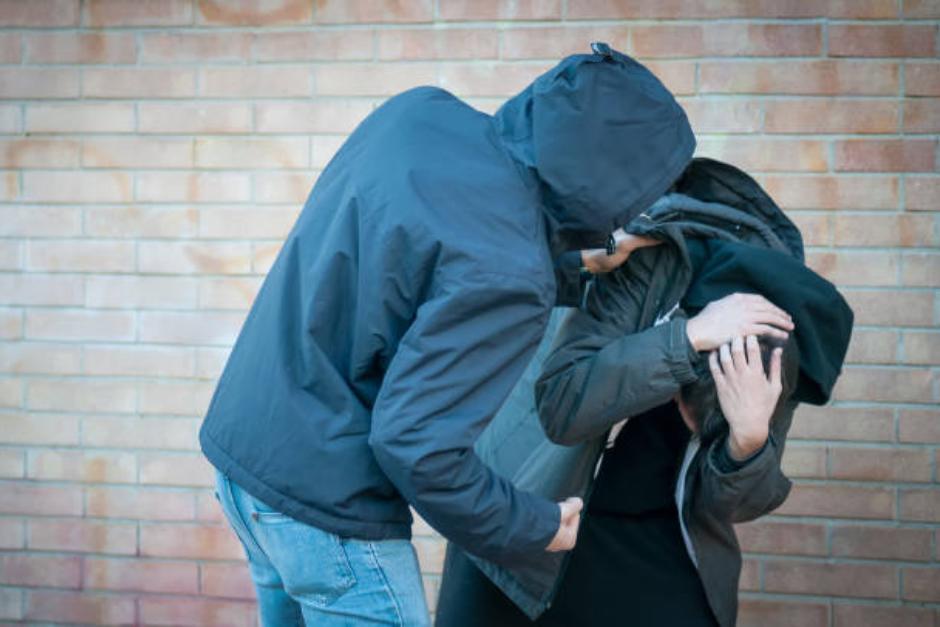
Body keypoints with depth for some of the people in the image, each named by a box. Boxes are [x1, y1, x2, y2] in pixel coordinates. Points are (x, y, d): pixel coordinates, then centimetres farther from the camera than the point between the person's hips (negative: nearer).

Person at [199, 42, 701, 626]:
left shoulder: (419, 110, -3)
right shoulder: (503, 273, -27)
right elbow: (416, 446, -26)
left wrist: (577, 275, 16)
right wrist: (535, 529, -11)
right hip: (324, 506, -9)